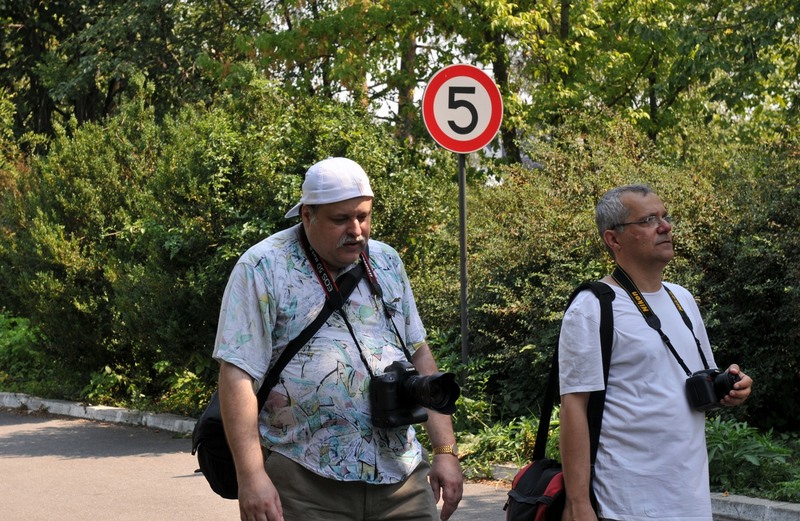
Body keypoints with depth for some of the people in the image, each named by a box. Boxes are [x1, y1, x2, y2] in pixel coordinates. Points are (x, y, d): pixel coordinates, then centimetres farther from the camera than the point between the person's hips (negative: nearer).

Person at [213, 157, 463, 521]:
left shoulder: (387, 262, 13)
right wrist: (251, 477, -17)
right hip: (306, 484, -4)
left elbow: (419, 355, 16)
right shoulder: (263, 268, -5)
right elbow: (238, 374, -10)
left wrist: (445, 450, 9)